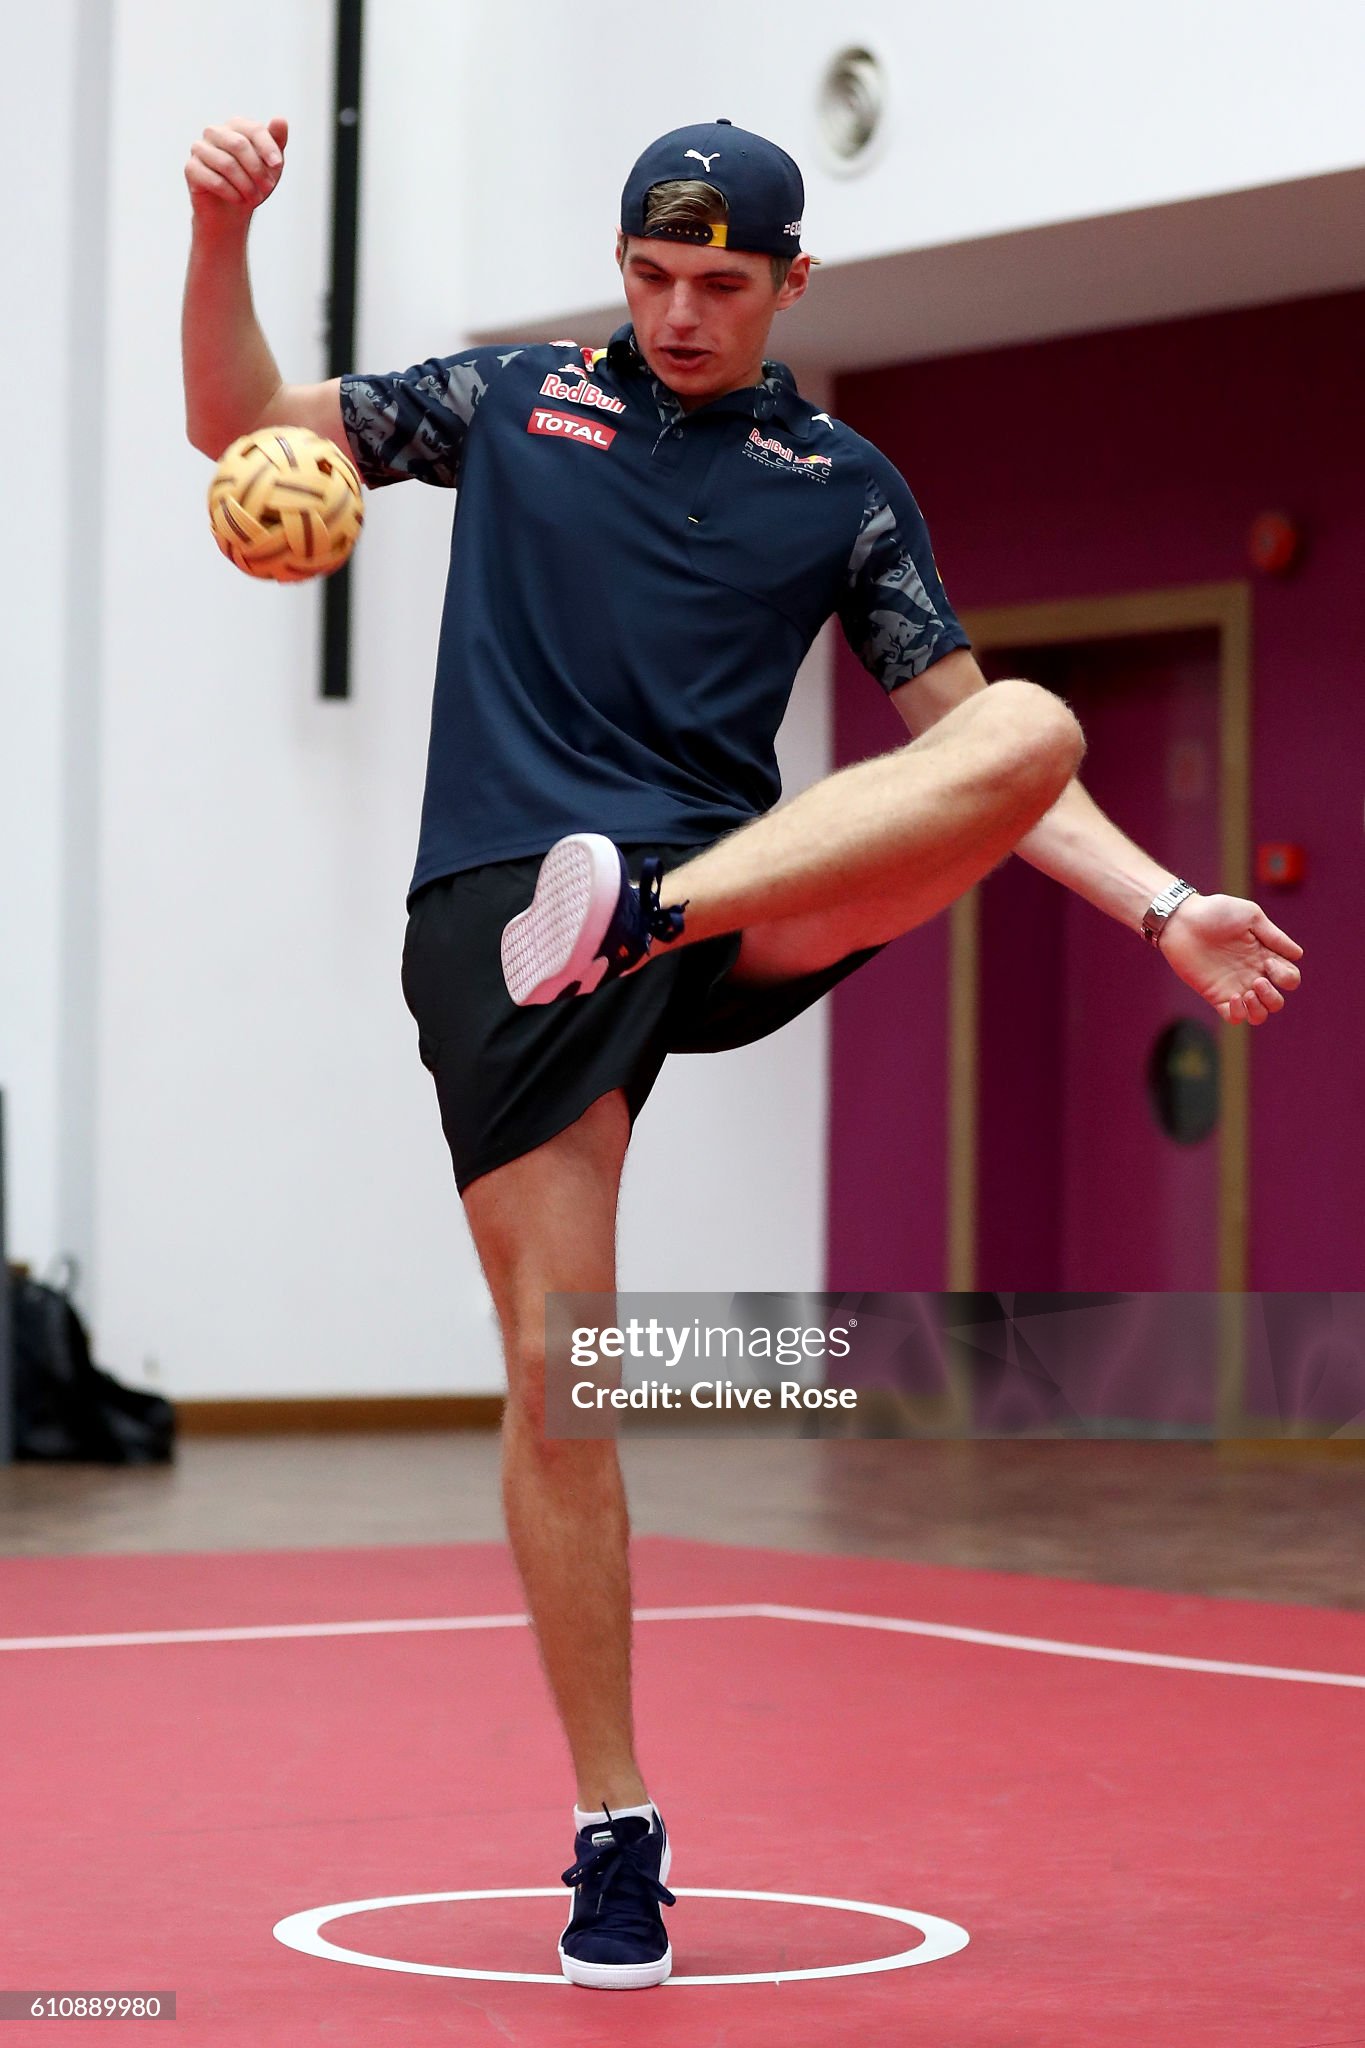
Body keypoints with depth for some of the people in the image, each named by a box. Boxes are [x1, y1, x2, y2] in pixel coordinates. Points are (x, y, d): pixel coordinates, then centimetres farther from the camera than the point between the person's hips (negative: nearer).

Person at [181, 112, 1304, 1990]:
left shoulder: (845, 486, 15)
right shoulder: (512, 402, 16)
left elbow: (967, 747, 15)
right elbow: (240, 425, 18)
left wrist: (1165, 911, 4)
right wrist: (223, 234, 0)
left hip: (750, 892, 1)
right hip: (499, 914, -1)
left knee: (1033, 722, -24)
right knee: (554, 1363, -7)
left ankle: (643, 910, -40)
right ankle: (616, 1839, 4)